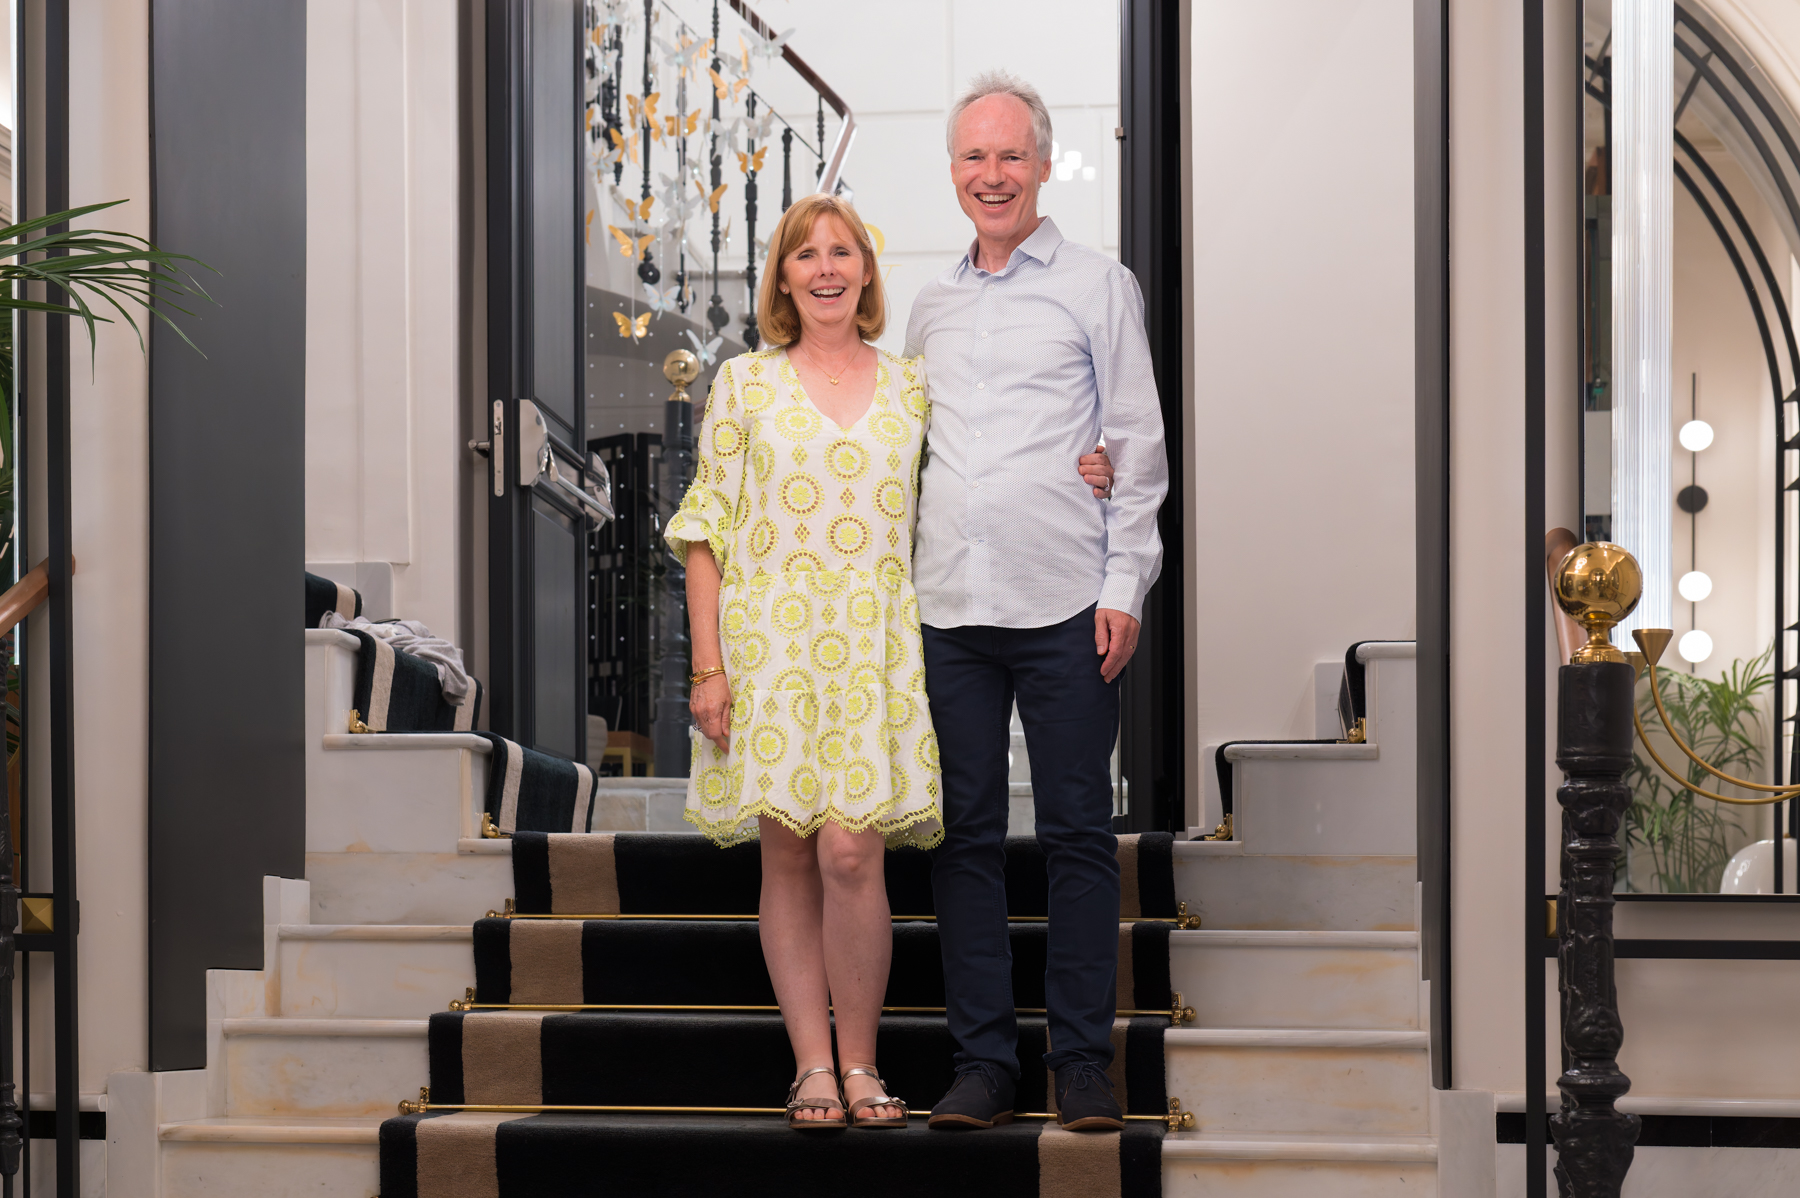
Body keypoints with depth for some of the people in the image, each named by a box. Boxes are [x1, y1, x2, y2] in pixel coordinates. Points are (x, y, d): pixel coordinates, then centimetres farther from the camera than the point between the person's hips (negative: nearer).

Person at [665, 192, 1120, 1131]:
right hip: (768, 639, 0)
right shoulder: (745, 384, 7)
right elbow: (706, 531, 4)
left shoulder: (911, 387, 11)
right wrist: (707, 665, -3)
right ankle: (812, 1067, 8)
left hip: (874, 646, 0)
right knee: (788, 857, 0)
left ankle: (859, 1063, 3)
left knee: (850, 851, -10)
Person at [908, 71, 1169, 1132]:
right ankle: (984, 1062, 10)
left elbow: (1137, 445, 2)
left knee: (1079, 835, -1)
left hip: (1065, 606, -4)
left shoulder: (1098, 286, 5)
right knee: (965, 836, 4)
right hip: (950, 607, 4)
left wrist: (1123, 584, -6)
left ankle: (1084, 1062, 6)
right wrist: (899, 583, 12)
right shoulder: (932, 307, 17)